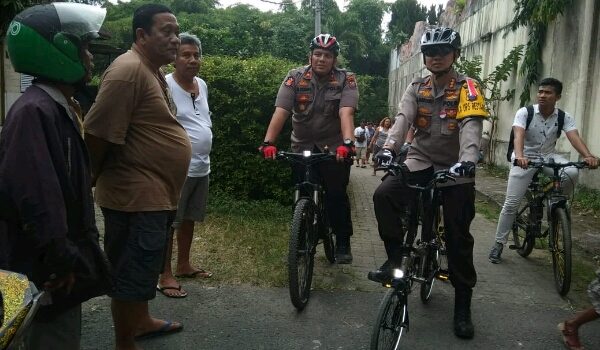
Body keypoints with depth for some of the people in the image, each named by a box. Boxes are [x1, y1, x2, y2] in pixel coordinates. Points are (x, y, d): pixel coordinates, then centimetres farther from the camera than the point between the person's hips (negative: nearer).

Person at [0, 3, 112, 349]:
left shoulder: (63, 108, 10)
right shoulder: (33, 111, -21)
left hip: (64, 259, 9)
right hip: (47, 269, -9)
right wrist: (59, 261, -23)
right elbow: (35, 197, -28)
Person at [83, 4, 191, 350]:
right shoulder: (128, 70, -20)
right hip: (136, 195, -10)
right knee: (131, 273, 4)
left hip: (156, 193, 10)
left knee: (145, 268, 24)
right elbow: (97, 134, -23)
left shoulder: (154, 71, 13)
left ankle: (142, 321, 43)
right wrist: (90, 183, -11)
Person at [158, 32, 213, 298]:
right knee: (168, 223, 2)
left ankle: (183, 265, 32)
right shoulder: (165, 86, -13)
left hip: (201, 167, 8)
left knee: (189, 219, 17)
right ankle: (165, 275, 13)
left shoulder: (202, 85, 10)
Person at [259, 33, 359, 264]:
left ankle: (343, 242, 10)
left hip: (333, 148, -1)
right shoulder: (295, 77, -6)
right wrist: (268, 142, -30)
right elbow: (280, 112, -17)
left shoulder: (345, 80, -8)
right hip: (302, 147, 2)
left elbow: (346, 113, -23)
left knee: (337, 194, -8)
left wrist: (347, 143, -41)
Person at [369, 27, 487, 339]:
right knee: (384, 195, -25)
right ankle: (395, 258, -8)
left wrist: (467, 159, -44)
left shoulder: (467, 89, -7)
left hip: (455, 169, -2)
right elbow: (403, 119, -14)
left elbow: (471, 127, -24)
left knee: (458, 237, -1)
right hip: (420, 163, 3)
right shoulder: (416, 89, 3)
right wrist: (389, 148, -35)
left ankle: (463, 304, 15)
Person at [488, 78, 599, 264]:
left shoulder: (564, 117, -7)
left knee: (572, 173, -31)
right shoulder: (525, 112, -14)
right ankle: (499, 243, 8)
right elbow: (519, 136, -29)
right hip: (525, 158, -2)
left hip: (548, 156, 2)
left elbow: (575, 137, -22)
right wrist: (520, 156, -50)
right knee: (511, 203, -7)